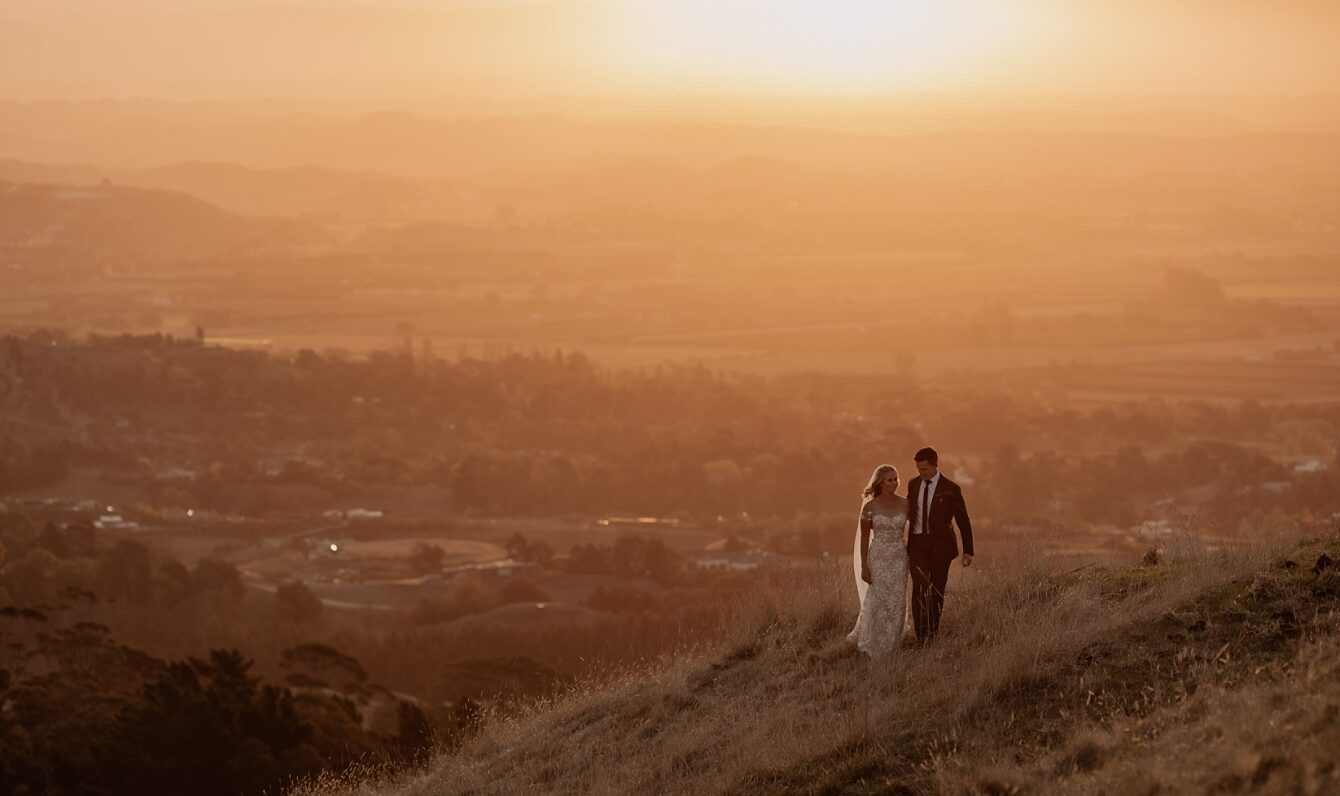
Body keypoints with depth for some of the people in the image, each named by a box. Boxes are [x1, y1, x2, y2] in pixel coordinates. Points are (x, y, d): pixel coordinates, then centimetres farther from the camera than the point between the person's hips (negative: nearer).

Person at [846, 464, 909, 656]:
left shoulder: (904, 504, -1)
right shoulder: (870, 507, -8)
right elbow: (864, 537, -3)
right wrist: (863, 567, -7)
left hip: (899, 559, 3)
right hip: (878, 558, -3)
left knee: (896, 604, 6)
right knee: (876, 602, 1)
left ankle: (890, 646, 22)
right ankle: (871, 647, 19)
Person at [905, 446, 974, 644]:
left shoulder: (950, 489, -7)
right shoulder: (913, 485, 6)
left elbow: (963, 520, -2)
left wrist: (968, 551, -3)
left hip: (940, 545, -2)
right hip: (918, 543, 2)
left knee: (937, 589, 7)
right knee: (919, 588, -12)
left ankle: (933, 630, 25)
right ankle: (921, 636, -14)